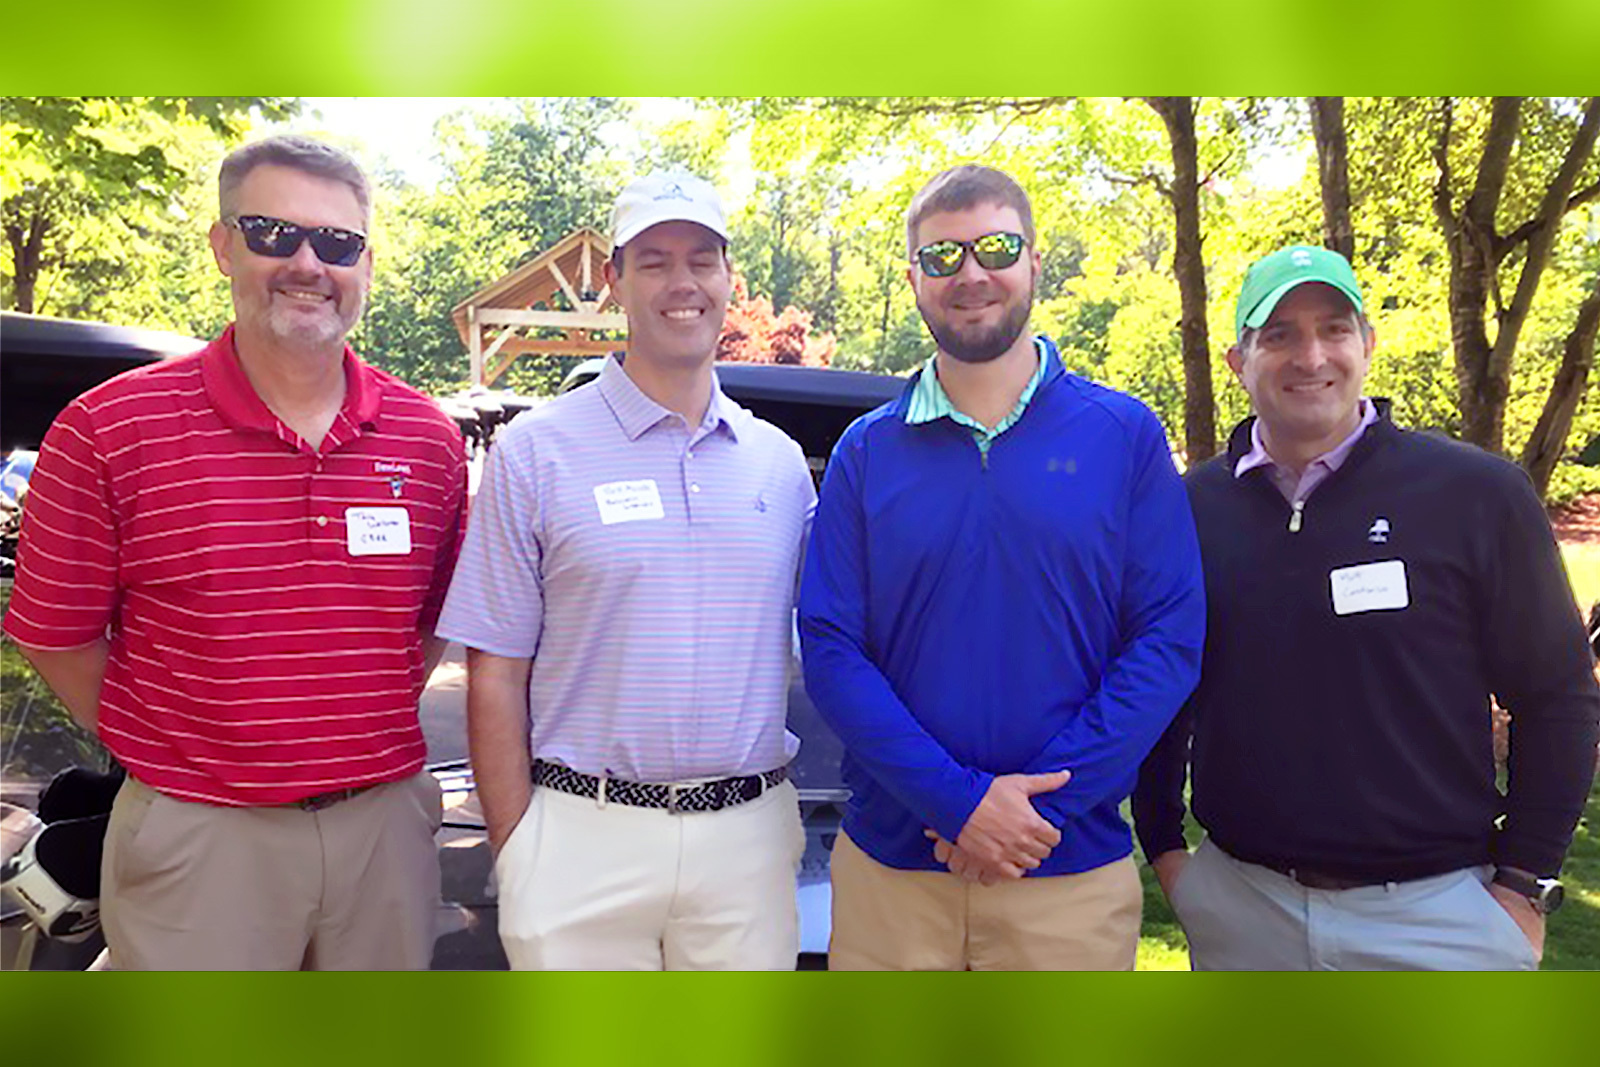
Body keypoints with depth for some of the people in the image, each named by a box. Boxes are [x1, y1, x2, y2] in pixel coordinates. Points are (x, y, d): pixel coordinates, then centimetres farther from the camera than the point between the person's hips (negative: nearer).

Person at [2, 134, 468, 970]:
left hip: (386, 818, 3)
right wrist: (163, 752, 2)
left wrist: (368, 730, 6)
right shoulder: (109, 431, -8)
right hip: (198, 837, -3)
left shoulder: (428, 439, 1)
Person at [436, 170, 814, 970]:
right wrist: (515, 849, -6)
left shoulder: (781, 462, 8)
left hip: (749, 840, 3)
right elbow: (497, 674, -3)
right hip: (584, 838, -2)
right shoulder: (535, 452, -2)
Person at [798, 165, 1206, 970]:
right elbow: (829, 650, -4)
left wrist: (1044, 800, -13)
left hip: (1073, 871, 0)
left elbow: (1171, 637, -4)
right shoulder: (867, 452, 2)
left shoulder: (1124, 434, 0)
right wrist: (959, 801, -15)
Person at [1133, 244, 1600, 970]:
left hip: (1438, 910, -2)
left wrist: (1524, 884, -4)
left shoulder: (1475, 494, -6)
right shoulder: (1191, 508, 0)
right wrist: (1162, 848, 6)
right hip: (1238, 906, 2)